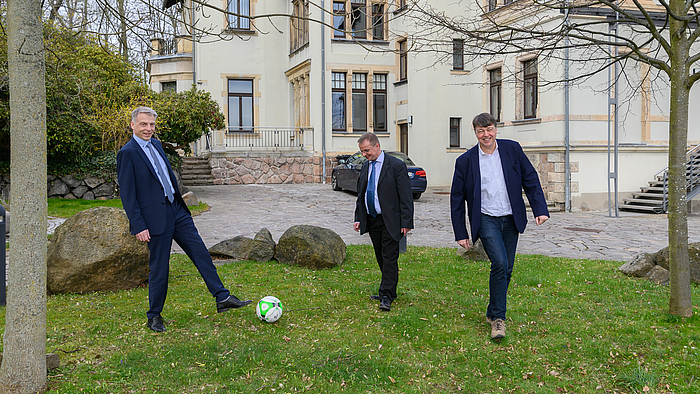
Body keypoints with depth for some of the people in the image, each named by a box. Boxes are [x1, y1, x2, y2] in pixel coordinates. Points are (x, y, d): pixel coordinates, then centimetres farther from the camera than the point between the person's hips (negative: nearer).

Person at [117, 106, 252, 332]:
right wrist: (139, 227, -17)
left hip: (177, 211, 8)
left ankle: (223, 298, 14)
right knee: (159, 268, 2)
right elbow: (127, 195, -14)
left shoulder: (156, 144, 12)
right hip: (155, 219, -7)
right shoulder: (127, 153, -12)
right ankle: (154, 317, 19)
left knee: (201, 254, 7)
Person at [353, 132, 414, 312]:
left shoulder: (396, 166, -9)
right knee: (381, 258, 12)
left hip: (390, 221, -6)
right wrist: (358, 218, 10)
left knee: (389, 258, -6)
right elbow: (361, 195, 18)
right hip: (371, 220, 7)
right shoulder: (365, 167, 11)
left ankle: (386, 297, -3)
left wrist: (406, 222, -14)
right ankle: (390, 291, 24)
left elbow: (406, 196, -10)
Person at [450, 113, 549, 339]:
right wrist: (460, 233, 0)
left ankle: (492, 313, 28)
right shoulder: (465, 161, -3)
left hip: (511, 219, 3)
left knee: (507, 269, 8)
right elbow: (456, 198, 2)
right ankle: (498, 318, -6)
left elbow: (531, 180, 6)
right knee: (499, 264, -19)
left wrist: (540, 209, -5)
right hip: (485, 219, -3)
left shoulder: (512, 149, 2)